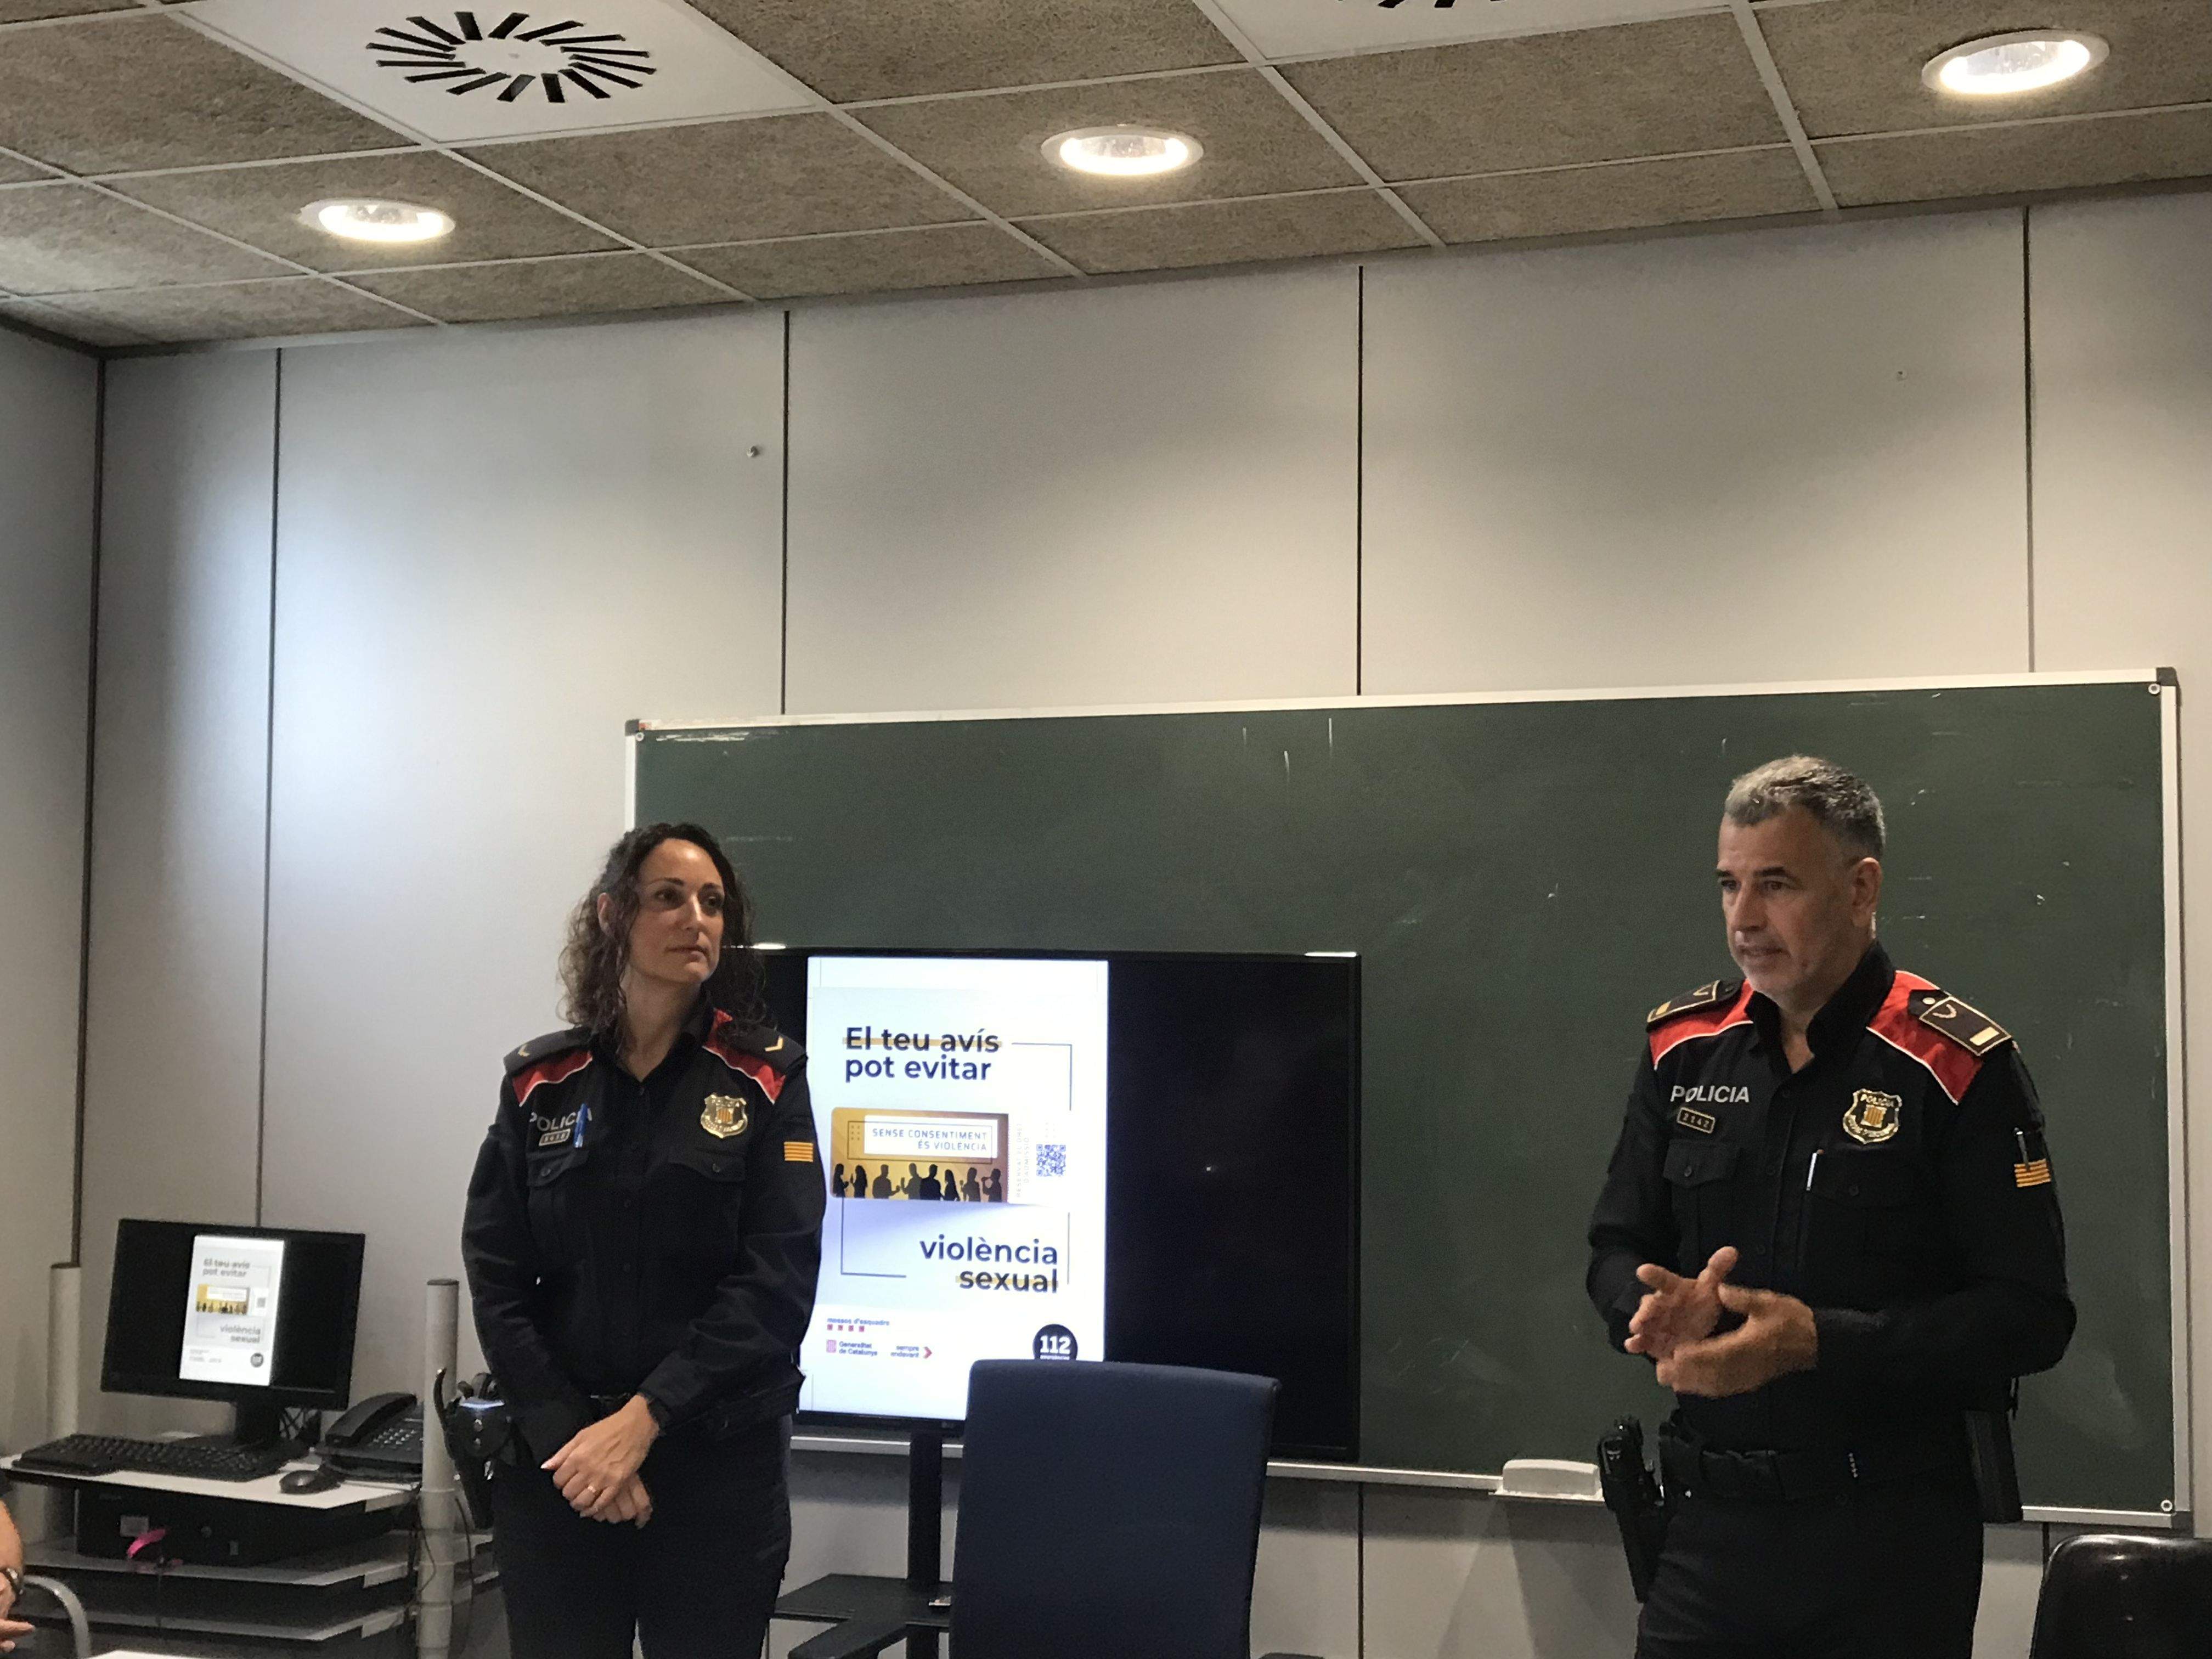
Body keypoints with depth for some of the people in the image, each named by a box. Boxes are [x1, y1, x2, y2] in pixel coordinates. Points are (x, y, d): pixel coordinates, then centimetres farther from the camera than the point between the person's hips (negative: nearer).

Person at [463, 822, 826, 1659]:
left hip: (718, 1461, -1)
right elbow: (496, 1277, 0)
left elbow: (775, 1283, -9)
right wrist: (565, 1436, -12)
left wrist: (643, 1420, -17)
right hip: (556, 1460, 2)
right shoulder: (542, 1085, 5)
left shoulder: (765, 1082, 0)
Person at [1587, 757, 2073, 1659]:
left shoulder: (1957, 1068, -9)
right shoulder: (1683, 1049, 5)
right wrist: (1657, 1308, -11)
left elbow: (2030, 1313, -13)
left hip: (1891, 1542, -4)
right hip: (1710, 1521, 4)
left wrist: (1820, 1342, -23)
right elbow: (1618, 1249, 13)